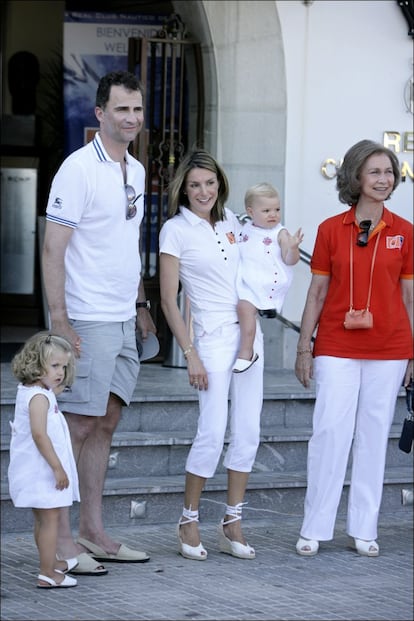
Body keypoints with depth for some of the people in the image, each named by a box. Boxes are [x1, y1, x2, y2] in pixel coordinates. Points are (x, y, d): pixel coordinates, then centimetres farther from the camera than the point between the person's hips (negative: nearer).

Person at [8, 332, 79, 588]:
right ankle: (47, 574, -5)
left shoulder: (28, 393, 12)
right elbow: (39, 435, -27)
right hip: (43, 471, -10)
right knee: (50, 518, -6)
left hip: (38, 471, 10)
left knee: (43, 519, 21)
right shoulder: (39, 397, -20)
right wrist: (57, 467, -25)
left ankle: (51, 562, 35)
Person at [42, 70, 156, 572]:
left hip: (123, 322, 8)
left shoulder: (136, 171, 14)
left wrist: (140, 305, 21)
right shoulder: (79, 169, -12)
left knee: (105, 423, 11)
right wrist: (60, 321, -20)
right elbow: (53, 249, -15)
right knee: (77, 426, -5)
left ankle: (92, 531, 18)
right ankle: (59, 538, 0)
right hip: (87, 321, -8)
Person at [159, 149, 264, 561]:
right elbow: (168, 300, -7)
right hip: (212, 337, -6)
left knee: (248, 431, 5)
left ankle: (232, 523, 13)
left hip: (248, 332, 6)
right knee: (213, 433, -11)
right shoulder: (175, 230, -6)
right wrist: (190, 354, -12)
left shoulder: (230, 221, 10)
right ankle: (188, 522, 6)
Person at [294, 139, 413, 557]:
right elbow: (317, 291, 4)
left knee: (373, 437, 6)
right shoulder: (331, 230, 1)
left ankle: (363, 530, 14)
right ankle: (314, 529, 2)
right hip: (336, 348, -1)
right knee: (329, 432, -6)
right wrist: (304, 347, 2)